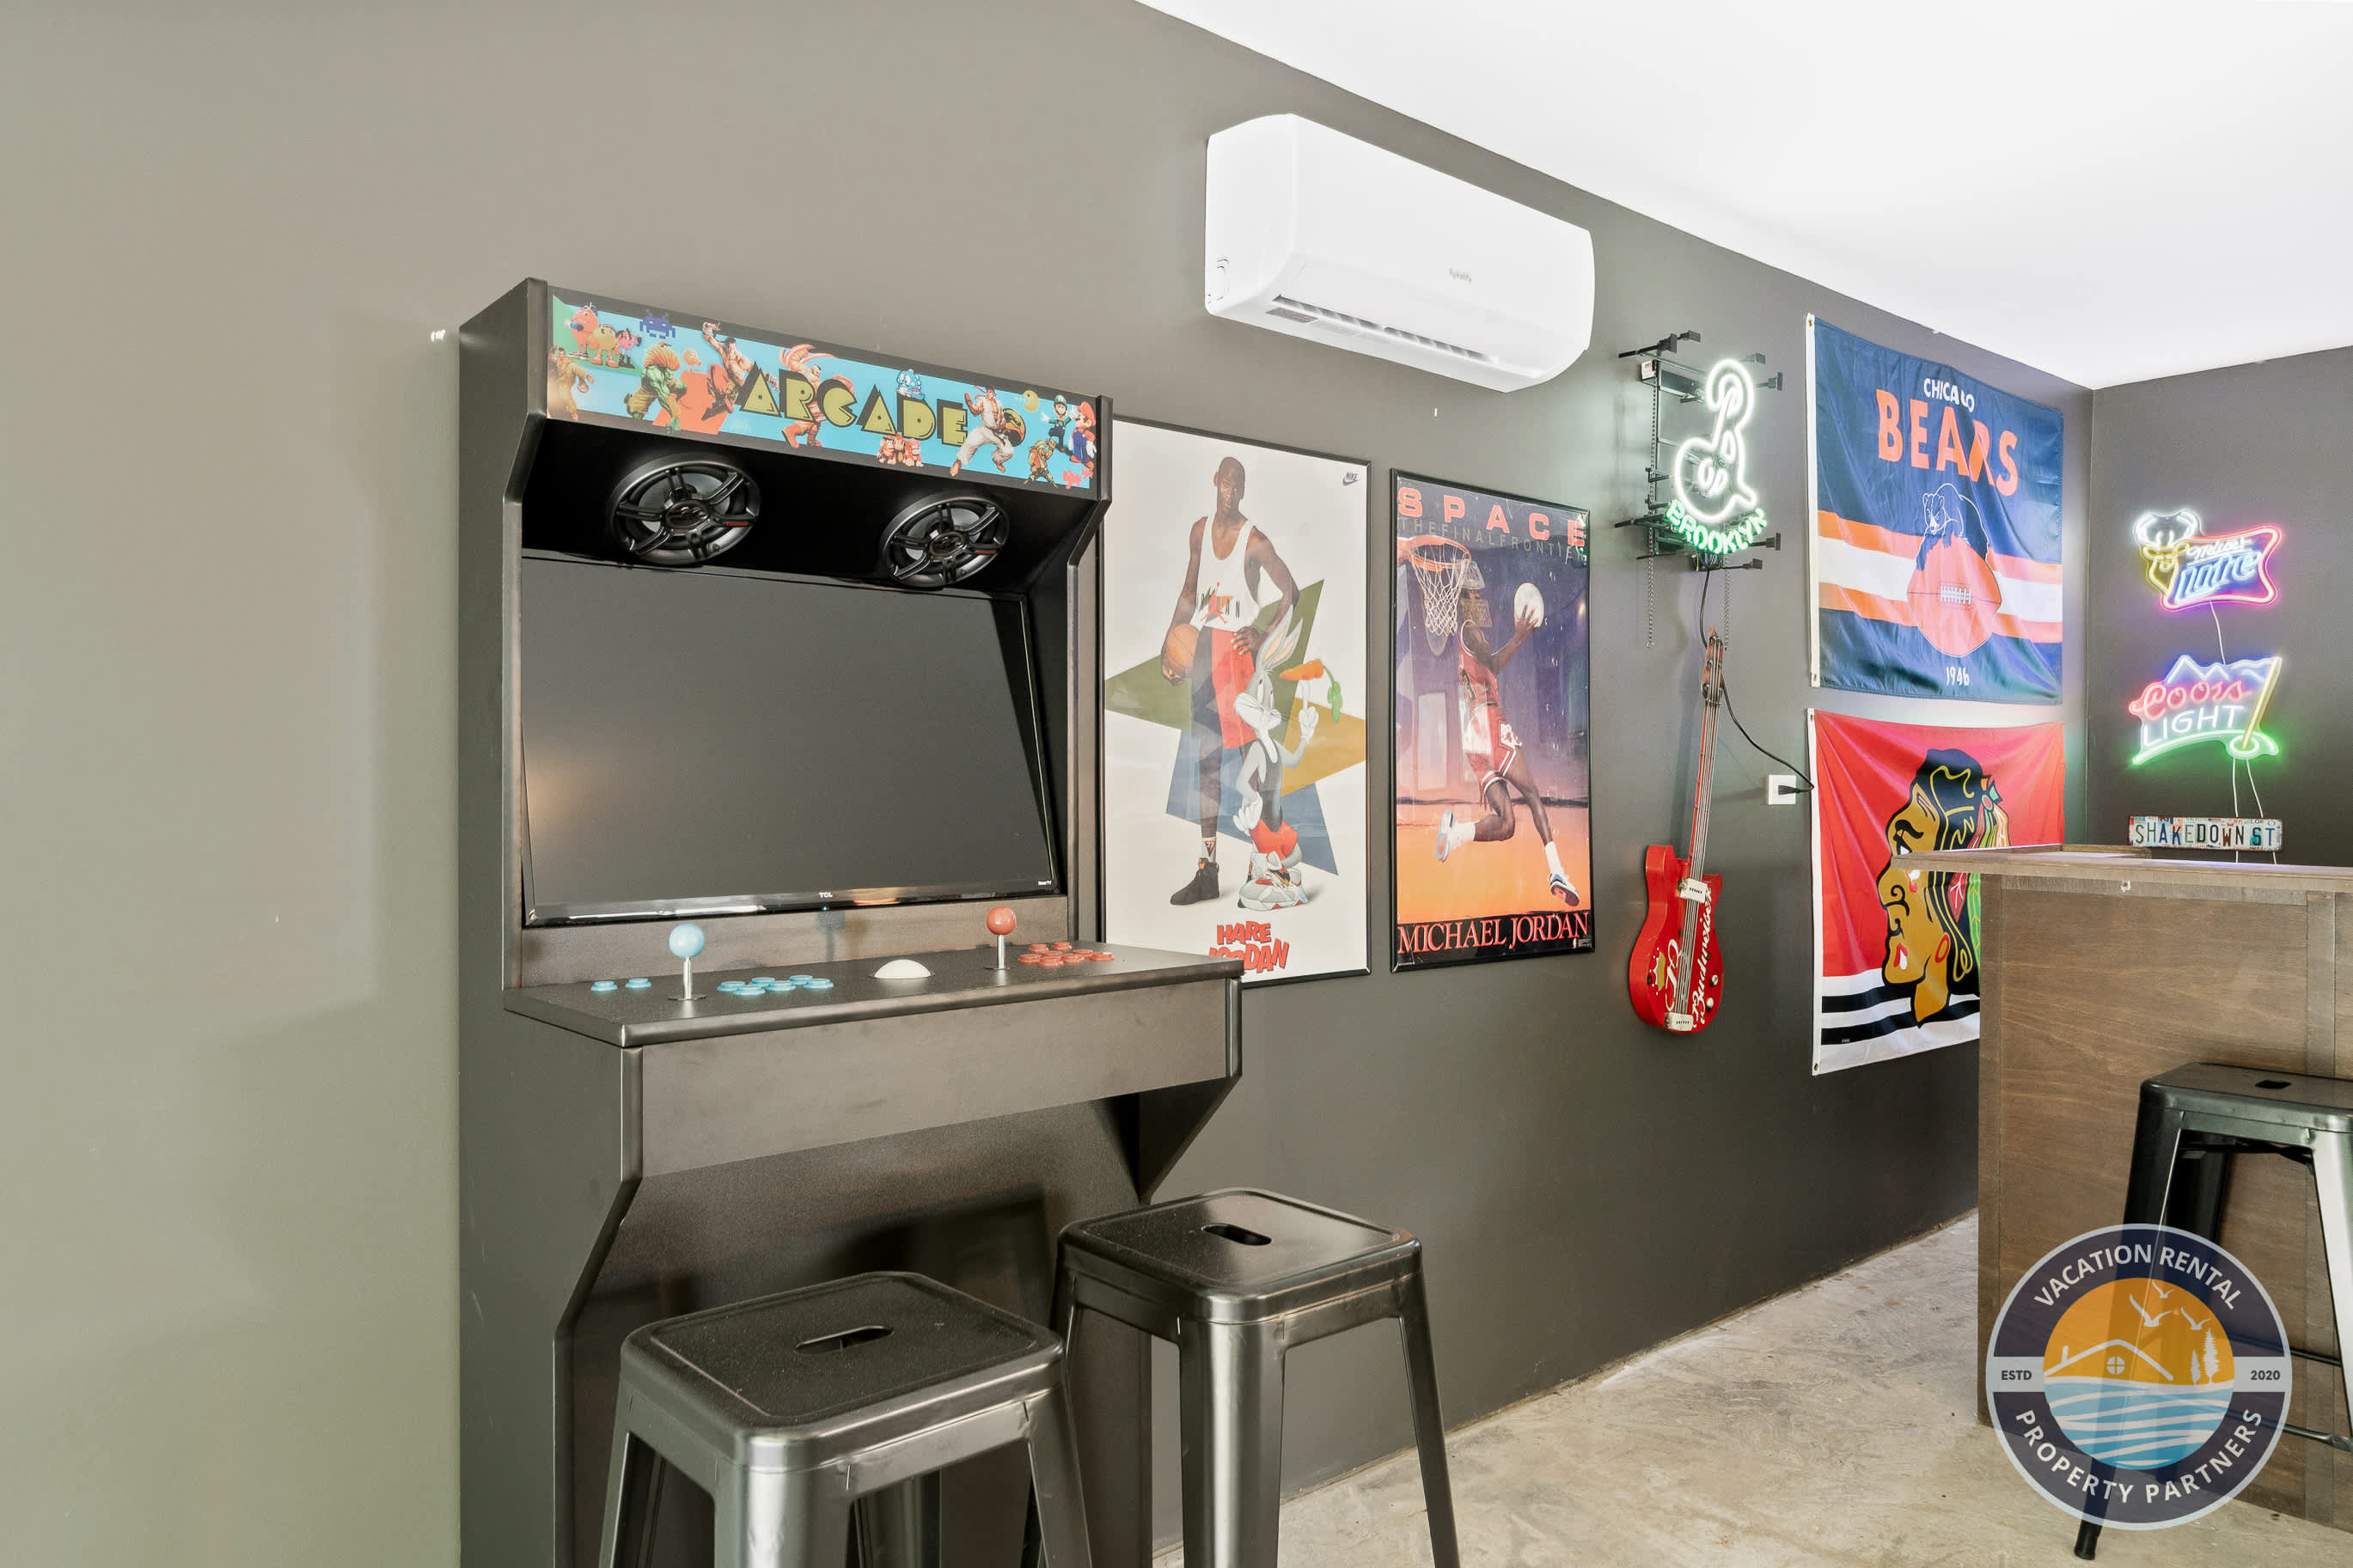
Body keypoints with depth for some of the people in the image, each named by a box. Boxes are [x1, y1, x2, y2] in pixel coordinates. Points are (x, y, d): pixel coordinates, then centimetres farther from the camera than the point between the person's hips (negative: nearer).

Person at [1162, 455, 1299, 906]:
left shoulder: (1254, 540, -7)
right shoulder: (1200, 530, 12)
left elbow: (1290, 592, -3)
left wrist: (1264, 636, -12)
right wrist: (1168, 645, 16)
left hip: (1237, 648, -6)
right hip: (1203, 645, 6)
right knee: (1207, 758, 7)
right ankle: (1207, 869, 12)